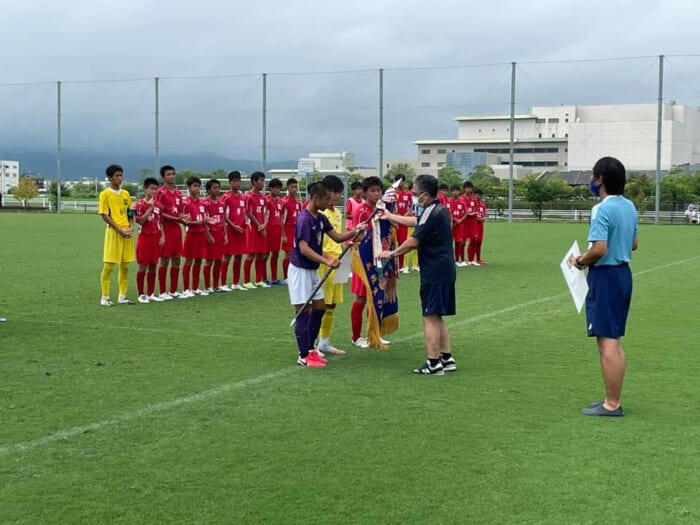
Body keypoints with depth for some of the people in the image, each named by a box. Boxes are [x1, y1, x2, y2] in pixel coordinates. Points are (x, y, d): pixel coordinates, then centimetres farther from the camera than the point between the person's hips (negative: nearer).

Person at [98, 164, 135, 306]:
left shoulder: (126, 194, 13)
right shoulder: (105, 194, -4)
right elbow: (104, 215, -9)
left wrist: (131, 227, -1)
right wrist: (119, 230, -15)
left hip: (127, 233, 6)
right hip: (113, 232, -5)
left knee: (125, 265, 7)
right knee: (108, 265, -4)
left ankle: (122, 296, 15)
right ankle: (105, 297, 2)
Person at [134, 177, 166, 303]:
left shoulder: (157, 205, 11)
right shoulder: (140, 204, -7)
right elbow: (140, 221, -17)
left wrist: (162, 236, 4)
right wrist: (150, 208, -17)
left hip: (156, 238, 6)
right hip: (144, 237, -5)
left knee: (153, 267, 8)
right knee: (143, 267, -2)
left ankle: (151, 294, 15)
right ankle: (141, 294, 4)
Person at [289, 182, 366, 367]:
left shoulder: (321, 218, 7)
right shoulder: (304, 219, -21)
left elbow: (337, 237, 11)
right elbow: (303, 248, -28)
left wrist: (355, 231, -6)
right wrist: (326, 261, -35)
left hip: (312, 270, 9)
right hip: (300, 270, -9)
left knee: (319, 307, 13)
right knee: (303, 312, -5)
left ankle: (309, 348, 22)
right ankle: (304, 356, 0)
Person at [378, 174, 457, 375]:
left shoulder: (432, 213, -17)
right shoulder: (440, 210, 13)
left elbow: (413, 241, -18)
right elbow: (415, 221, 30)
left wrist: (392, 253, -4)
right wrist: (390, 216, 38)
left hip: (434, 273, -10)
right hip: (445, 270, 10)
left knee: (430, 317, -5)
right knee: (437, 317, 16)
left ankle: (433, 363, -3)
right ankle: (447, 358, 19)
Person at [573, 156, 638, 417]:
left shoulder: (601, 210, -18)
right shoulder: (629, 207, 10)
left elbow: (599, 249, -25)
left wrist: (582, 261, -8)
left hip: (605, 276, -9)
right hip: (623, 273, 9)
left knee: (607, 343, -4)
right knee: (615, 341, 16)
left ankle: (611, 404, 0)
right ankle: (614, 399, 23)